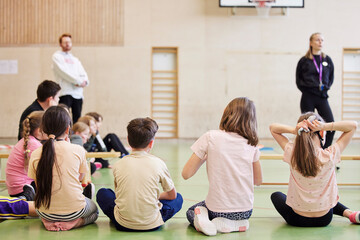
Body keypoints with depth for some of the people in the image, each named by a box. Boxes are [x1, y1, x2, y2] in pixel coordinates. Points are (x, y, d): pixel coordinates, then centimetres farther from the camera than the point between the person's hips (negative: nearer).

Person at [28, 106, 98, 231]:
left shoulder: (35, 154, -6)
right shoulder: (78, 150, -10)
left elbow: (38, 183, 3)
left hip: (46, 213, 3)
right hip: (74, 210, -3)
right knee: (94, 210, 30)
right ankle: (76, 222, 8)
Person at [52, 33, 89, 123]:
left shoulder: (75, 59, 25)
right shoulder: (57, 56, 6)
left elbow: (83, 74, 16)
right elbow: (64, 72, -8)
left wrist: (84, 81, -9)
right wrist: (79, 81, -13)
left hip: (78, 94, 6)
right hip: (65, 92, -6)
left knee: (77, 119, 3)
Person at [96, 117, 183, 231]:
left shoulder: (119, 164, 0)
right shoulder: (158, 163, -4)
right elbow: (172, 195, 9)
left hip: (123, 224, 2)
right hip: (152, 224, -1)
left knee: (102, 193, 27)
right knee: (178, 198, 24)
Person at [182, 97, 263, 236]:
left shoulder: (210, 137, -11)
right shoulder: (251, 144, -3)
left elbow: (186, 174, -9)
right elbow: (258, 181, 9)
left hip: (218, 208, -2)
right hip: (245, 211, 2)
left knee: (190, 212, 31)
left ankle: (202, 218, -4)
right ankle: (232, 224, 2)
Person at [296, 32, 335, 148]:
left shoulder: (327, 60, 8)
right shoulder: (304, 61, 1)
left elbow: (331, 77, 19)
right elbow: (298, 79, 9)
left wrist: (326, 87, 5)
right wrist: (305, 89, -1)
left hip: (322, 96, 2)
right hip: (308, 97, -2)